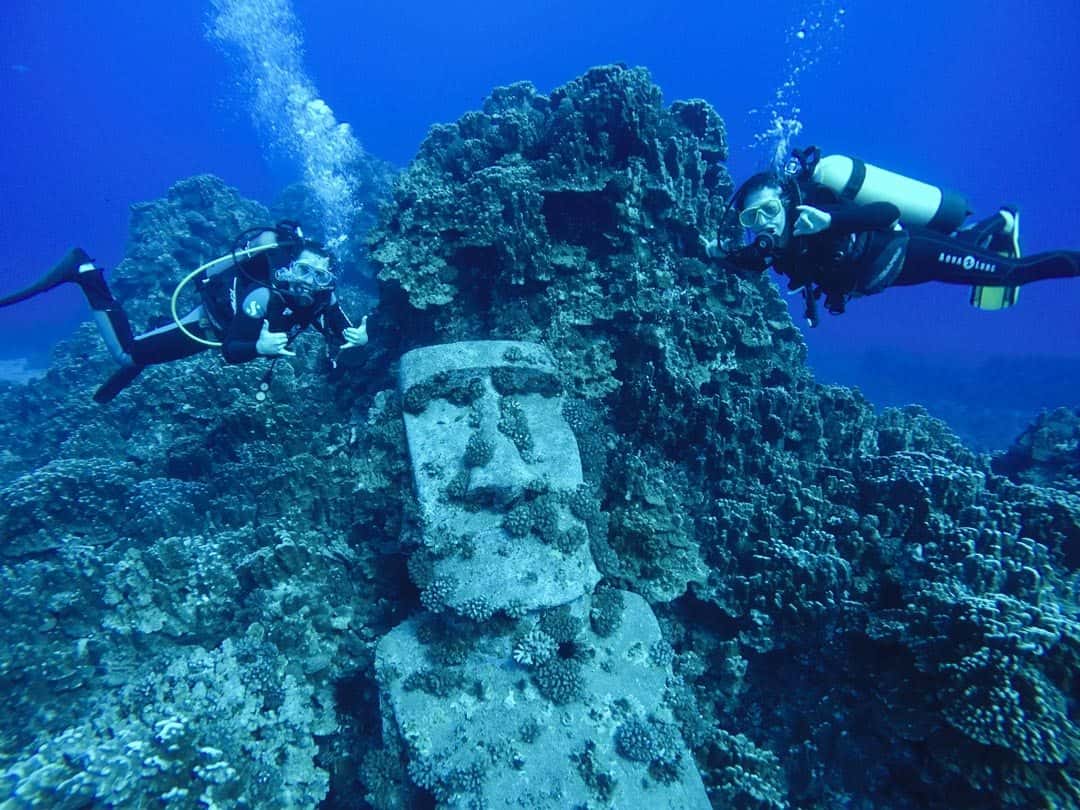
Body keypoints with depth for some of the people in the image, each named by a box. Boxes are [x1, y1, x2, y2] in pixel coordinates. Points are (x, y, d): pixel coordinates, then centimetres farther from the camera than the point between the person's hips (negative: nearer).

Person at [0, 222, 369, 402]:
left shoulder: (323, 299, -24)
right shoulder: (263, 296, -41)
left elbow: (341, 336, -15)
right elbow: (229, 350, -35)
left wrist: (356, 339, -38)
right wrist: (259, 347, -55)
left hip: (241, 326, 6)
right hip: (212, 317, -6)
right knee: (128, 353, -2)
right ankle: (85, 273, 12)